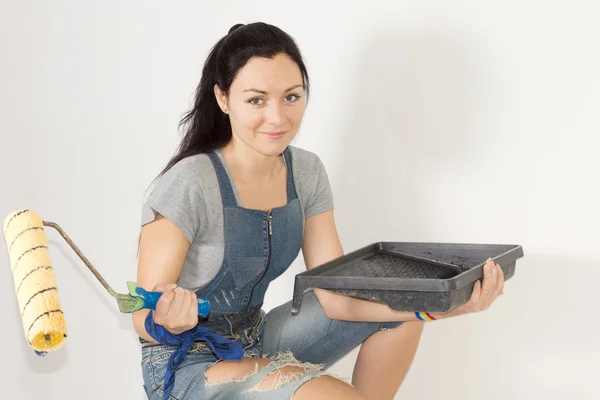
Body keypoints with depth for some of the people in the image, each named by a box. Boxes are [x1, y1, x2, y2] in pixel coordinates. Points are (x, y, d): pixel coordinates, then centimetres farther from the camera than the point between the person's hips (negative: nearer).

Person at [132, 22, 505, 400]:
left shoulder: (307, 173, -3)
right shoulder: (188, 186, -23)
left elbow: (336, 296, -7)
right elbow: (143, 320, -17)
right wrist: (165, 323, -41)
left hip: (256, 344, 7)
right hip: (186, 366, -7)